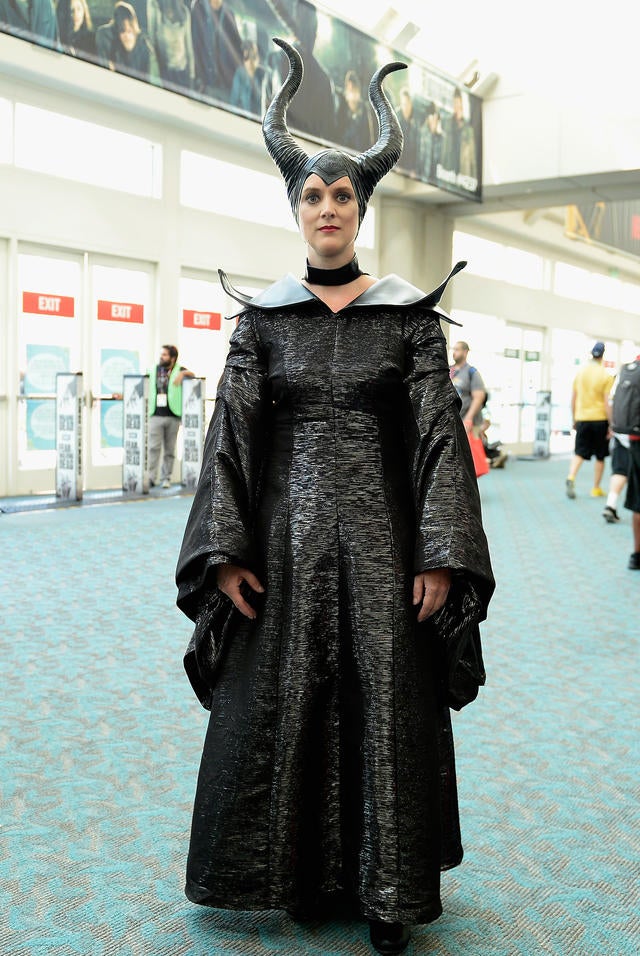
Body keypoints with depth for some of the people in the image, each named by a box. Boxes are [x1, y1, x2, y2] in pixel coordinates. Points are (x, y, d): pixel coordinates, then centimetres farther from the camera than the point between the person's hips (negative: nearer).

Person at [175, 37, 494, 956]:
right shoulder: (263, 314, 5)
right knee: (280, 699, 6)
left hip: (379, 528, -1)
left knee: (387, 701, 2)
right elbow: (231, 430, 1)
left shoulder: (408, 313, 2)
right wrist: (224, 549, -7)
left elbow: (439, 430, -3)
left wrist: (441, 553, -11)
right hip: (287, 531, 1)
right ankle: (298, 870, 26)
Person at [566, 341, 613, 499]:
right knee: (600, 456, 10)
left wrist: (574, 419, 17)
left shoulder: (580, 372, 3)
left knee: (579, 453, 5)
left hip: (582, 418, 3)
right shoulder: (605, 376, -8)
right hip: (599, 419, -3)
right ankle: (596, 489, 15)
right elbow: (606, 403, -10)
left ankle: (571, 479, -19)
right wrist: (611, 425, -5)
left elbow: (573, 399, 7)